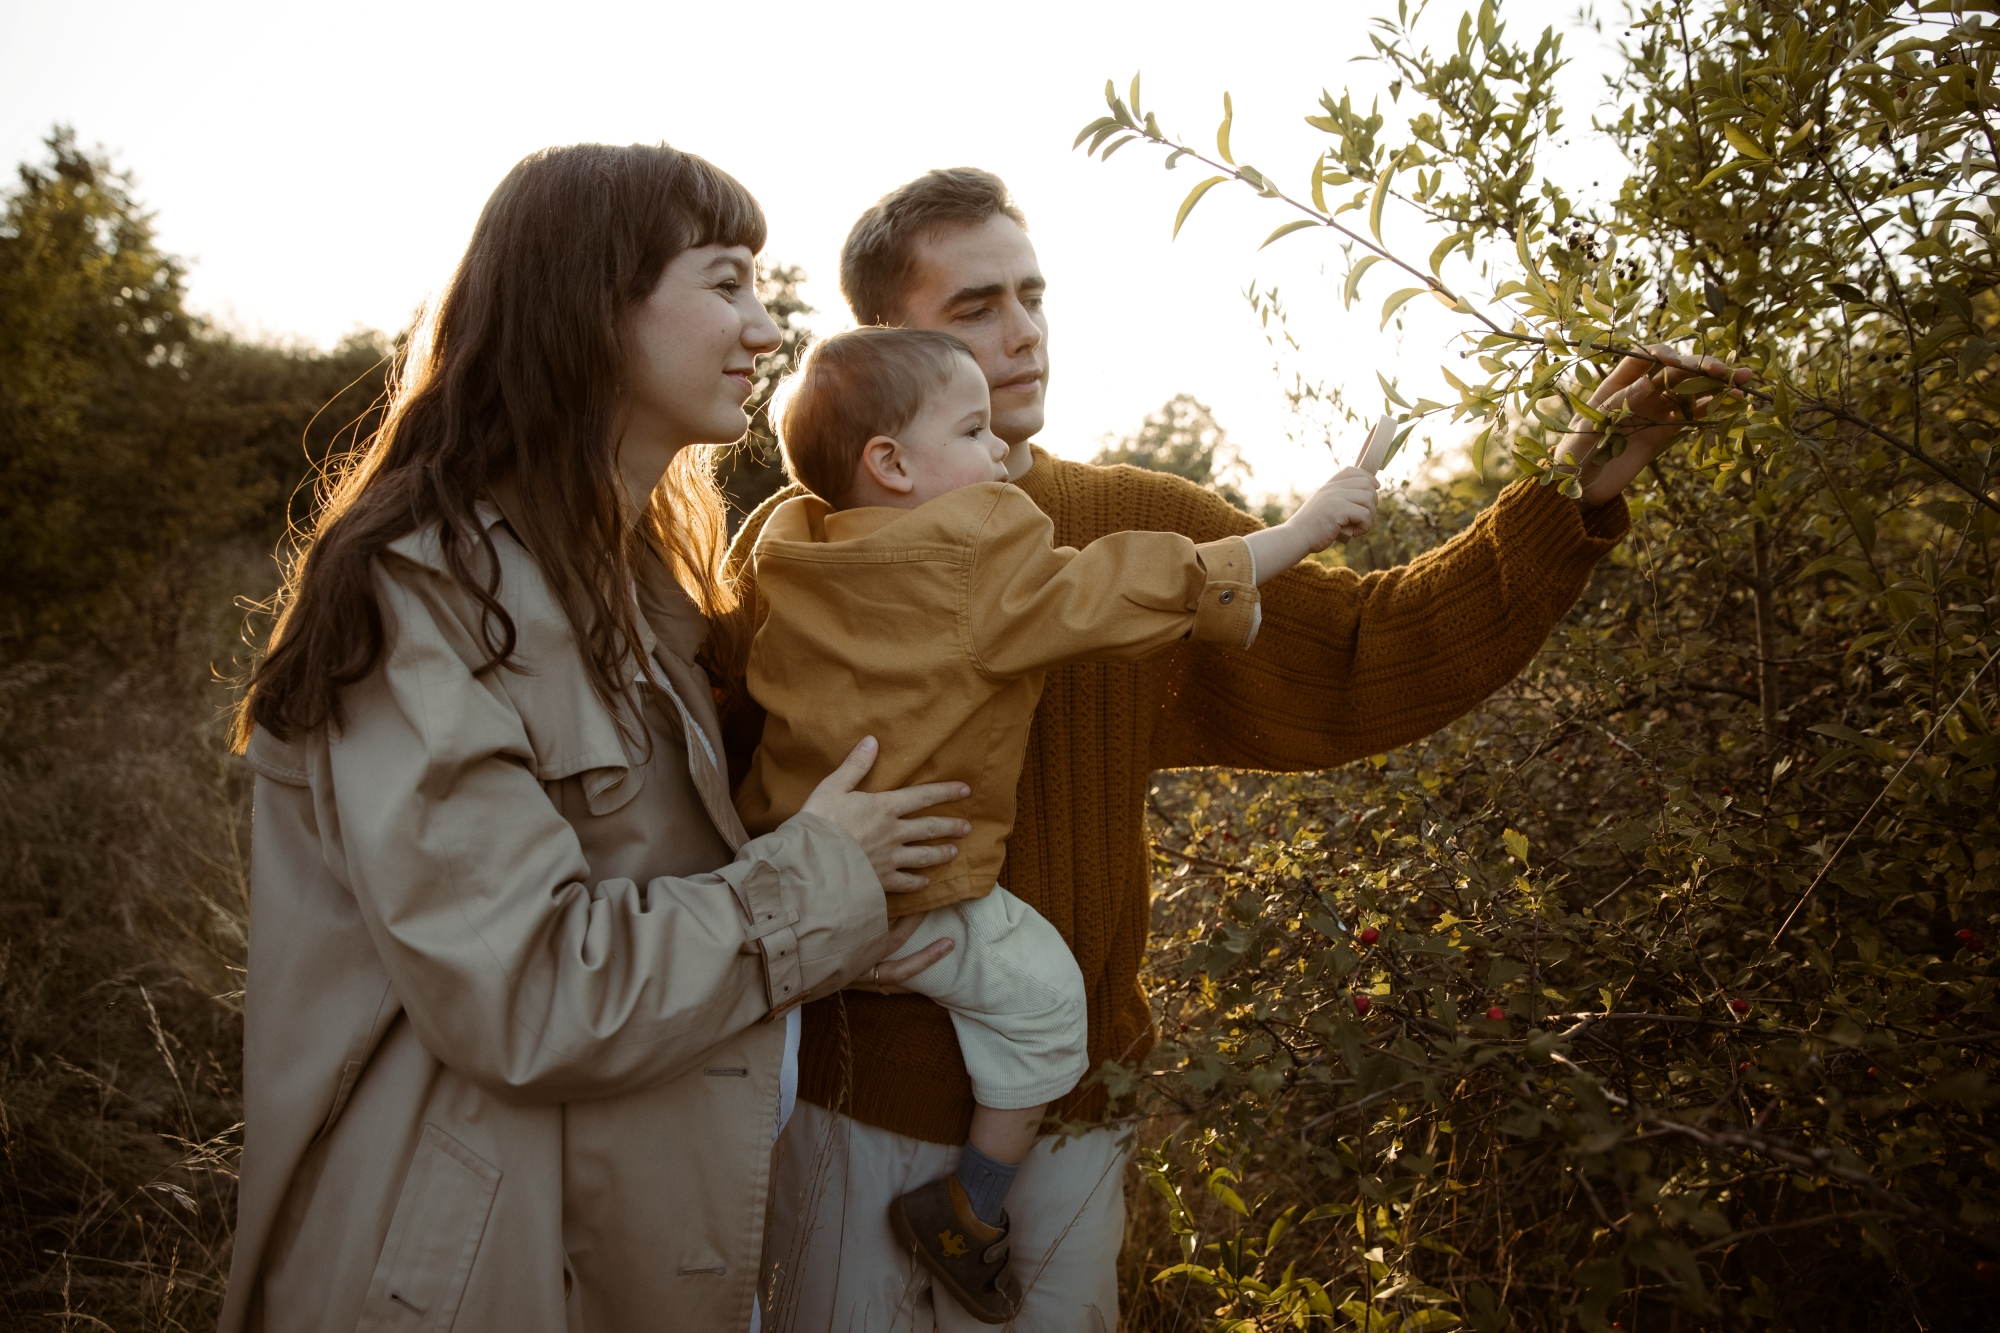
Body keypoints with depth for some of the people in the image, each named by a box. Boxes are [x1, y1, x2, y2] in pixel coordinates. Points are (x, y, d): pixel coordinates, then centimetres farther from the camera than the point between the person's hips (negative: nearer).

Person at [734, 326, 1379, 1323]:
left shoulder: (791, 550, 2)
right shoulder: (988, 566, -18)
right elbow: (1136, 593, -14)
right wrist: (1303, 528, -5)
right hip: (909, 895, -7)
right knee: (1039, 990, 8)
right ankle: (970, 1210, 17)